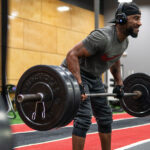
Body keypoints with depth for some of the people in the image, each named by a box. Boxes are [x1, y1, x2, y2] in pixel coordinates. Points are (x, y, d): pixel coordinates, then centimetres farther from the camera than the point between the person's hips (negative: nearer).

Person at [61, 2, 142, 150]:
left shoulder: (124, 41, -1)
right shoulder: (103, 37, -30)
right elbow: (72, 55, -32)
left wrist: (119, 83, 15)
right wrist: (79, 85, -37)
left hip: (94, 77, 9)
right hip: (75, 74, -9)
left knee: (105, 117, 11)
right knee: (84, 118, -18)